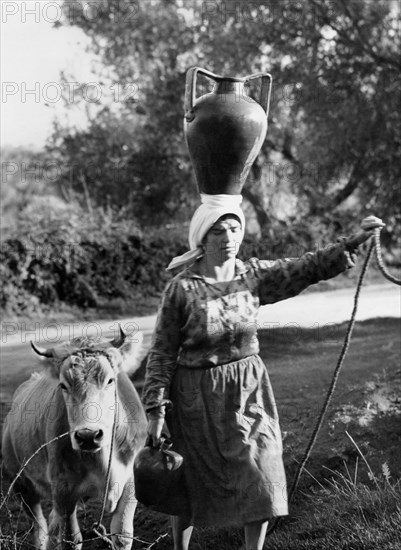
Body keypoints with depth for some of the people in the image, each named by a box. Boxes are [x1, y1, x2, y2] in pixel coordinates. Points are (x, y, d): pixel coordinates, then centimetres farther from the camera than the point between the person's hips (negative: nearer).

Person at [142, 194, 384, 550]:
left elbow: (309, 269, -4)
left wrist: (355, 242, -15)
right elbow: (162, 354, -9)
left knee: (261, 483, 2)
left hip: (249, 391, 3)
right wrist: (156, 410, -11)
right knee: (190, 487, 11)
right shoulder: (181, 289, -13)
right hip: (197, 397, -3)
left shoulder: (254, 275, -2)